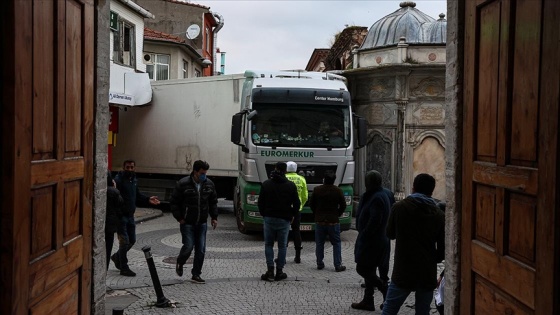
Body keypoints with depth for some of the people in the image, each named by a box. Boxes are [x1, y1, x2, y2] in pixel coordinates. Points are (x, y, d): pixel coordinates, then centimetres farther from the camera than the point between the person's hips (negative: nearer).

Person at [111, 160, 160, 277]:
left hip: (130, 215, 8)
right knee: (124, 241, -5)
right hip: (121, 215, -8)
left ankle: (117, 257, 38)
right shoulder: (118, 180, -15)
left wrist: (148, 200, 8)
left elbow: (137, 196, 21)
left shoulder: (134, 180, 12)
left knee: (132, 240, 15)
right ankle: (124, 268, 6)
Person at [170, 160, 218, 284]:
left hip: (202, 223, 4)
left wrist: (214, 217, 9)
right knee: (188, 246, -7)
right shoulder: (183, 184, -11)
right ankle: (180, 263, 26)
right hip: (187, 223, -4)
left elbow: (213, 202, 15)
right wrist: (179, 218, -8)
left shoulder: (209, 184, 3)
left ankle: (196, 275, 13)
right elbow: (173, 202, -5)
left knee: (201, 249, 2)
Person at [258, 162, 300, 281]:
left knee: (268, 244, 8)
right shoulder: (291, 186, -3)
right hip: (284, 219, 0)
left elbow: (260, 202, 3)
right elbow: (296, 203, 0)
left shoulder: (266, 184, 0)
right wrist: (293, 215, 15)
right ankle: (279, 272, 7)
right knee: (282, 246, 7)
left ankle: (270, 271, -2)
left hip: (269, 218, 0)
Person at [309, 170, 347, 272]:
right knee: (336, 243, 6)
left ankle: (319, 264, 15)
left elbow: (311, 204, 4)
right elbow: (343, 205, -2)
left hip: (319, 221, 1)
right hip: (333, 221, -1)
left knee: (319, 243, 12)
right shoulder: (338, 191, -7)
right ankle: (338, 265, 4)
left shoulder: (317, 190, -3)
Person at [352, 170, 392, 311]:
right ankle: (368, 301, 20)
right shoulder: (381, 195, 13)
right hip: (380, 240, 10)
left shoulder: (377, 198, -19)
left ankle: (386, 290, -3)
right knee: (369, 270, 14)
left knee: (362, 269, -3)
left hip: (371, 241, -10)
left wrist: (363, 236, -16)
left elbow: (374, 221, -25)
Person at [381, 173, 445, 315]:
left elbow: (390, 233, 8)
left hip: (403, 272, -2)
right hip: (428, 274, 2)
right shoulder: (439, 214, -2)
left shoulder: (399, 207, -6)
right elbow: (443, 247, 2)